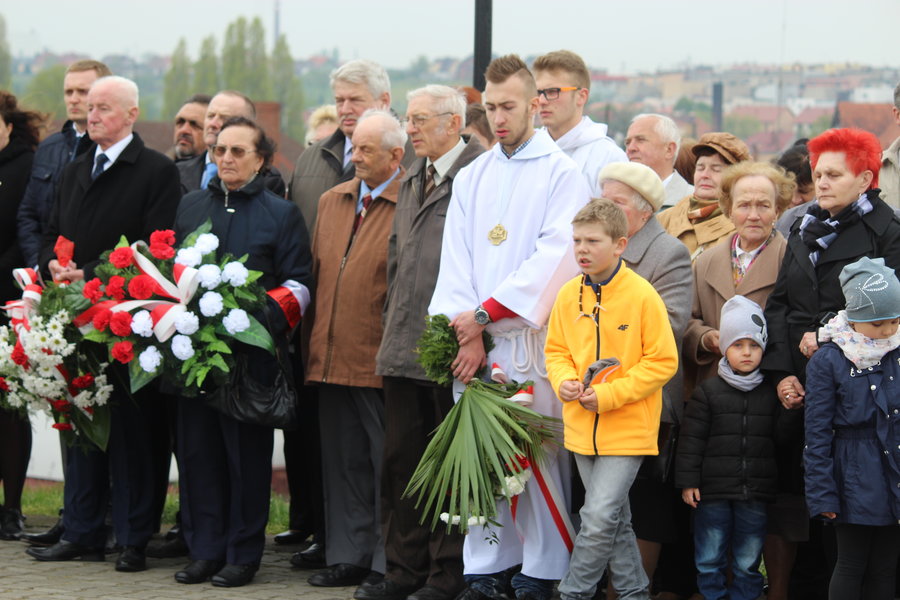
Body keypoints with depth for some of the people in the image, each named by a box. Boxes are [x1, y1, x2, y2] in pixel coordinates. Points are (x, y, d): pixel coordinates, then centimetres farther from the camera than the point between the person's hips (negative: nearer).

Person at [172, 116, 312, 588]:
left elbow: (299, 284, 0)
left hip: (251, 350, -4)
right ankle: (204, 550, 12)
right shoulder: (190, 207, 16)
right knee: (197, 447, 4)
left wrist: (266, 314, -17)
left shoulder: (281, 213, 4)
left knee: (246, 450, -1)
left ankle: (243, 555, 5)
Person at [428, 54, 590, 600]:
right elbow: (456, 258, 8)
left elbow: (553, 257, -10)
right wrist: (467, 330, -6)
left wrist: (485, 314, -12)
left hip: (531, 335, -5)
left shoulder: (562, 173, 0)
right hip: (473, 337, 5)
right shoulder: (471, 177, 16)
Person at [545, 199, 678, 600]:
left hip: (627, 429, -5)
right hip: (582, 429, 5)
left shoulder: (642, 296, -13)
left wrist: (609, 394, -17)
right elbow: (556, 350, 14)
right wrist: (564, 381, -8)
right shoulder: (568, 295, 2)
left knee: (599, 518, -12)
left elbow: (663, 361, -11)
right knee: (615, 519, 15)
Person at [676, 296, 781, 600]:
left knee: (748, 561, 7)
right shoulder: (708, 391, 0)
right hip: (713, 493, -1)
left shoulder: (771, 393, 5)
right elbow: (691, 439, -1)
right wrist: (688, 481, -5)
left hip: (756, 495, 1)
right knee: (709, 560, 5)